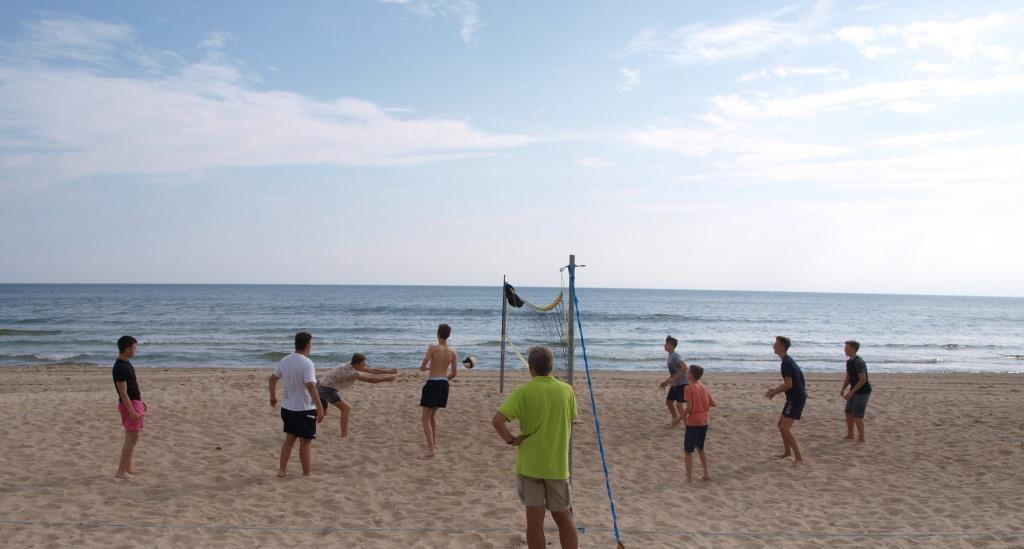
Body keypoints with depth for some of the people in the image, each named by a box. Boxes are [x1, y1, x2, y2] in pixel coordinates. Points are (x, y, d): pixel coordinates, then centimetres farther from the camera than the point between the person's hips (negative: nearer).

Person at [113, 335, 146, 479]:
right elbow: (123, 392, -22)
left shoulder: (126, 364, 11)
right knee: (132, 438, -10)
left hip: (135, 402, 10)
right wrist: (131, 411, -24)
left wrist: (141, 402, 23)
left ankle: (128, 468, 22)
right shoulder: (120, 367, -20)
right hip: (129, 404, -10)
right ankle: (120, 471, -8)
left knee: (130, 437, 15)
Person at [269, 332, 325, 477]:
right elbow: (311, 386, -29)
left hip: (287, 408, 7)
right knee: (305, 443, 5)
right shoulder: (307, 363, -21)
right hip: (304, 410, -7)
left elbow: (273, 378, 15)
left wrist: (273, 396, 31)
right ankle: (306, 474, 15)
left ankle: (281, 469, 24)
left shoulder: (285, 360, 3)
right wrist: (320, 408, -26)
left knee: (289, 439, 21)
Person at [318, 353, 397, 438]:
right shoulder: (351, 372, -28)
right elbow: (371, 379, -28)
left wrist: (389, 371, -3)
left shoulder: (353, 366, -1)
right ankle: (344, 436, -15)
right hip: (327, 389, -10)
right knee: (346, 408, -15)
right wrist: (388, 378, -22)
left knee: (322, 412, 25)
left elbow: (372, 370, 2)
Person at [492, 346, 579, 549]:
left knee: (534, 520, 6)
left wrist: (511, 440, -7)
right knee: (563, 518, 16)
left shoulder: (522, 392, -10)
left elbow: (497, 420, -19)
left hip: (529, 464, -2)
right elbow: (570, 424, 9)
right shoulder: (567, 390, -3)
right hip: (558, 464, 2)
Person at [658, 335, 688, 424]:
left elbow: (684, 367, -32)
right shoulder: (670, 357, 13)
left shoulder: (675, 356, -18)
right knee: (669, 401, 16)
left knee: (679, 404, -13)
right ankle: (676, 419, 31)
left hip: (682, 384, -10)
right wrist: (667, 382, 16)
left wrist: (673, 379, -31)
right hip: (675, 384, 10)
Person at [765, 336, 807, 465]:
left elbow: (789, 385, -21)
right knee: (782, 424, 20)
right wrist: (775, 390, 15)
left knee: (785, 427, -14)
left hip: (796, 398, -10)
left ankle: (799, 458, -15)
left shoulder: (786, 363, -18)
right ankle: (787, 451, 33)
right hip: (794, 397, 10)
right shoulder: (788, 361, 14)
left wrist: (774, 392, -10)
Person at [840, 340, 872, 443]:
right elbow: (848, 376, 16)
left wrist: (851, 392, -24)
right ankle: (850, 434, 26)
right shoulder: (849, 361, 6)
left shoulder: (859, 362, -23)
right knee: (848, 413, 13)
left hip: (863, 392, -9)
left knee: (857, 415, -7)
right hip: (854, 391, 9)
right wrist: (843, 388, 2)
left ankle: (861, 438, 4)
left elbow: (863, 380, -26)